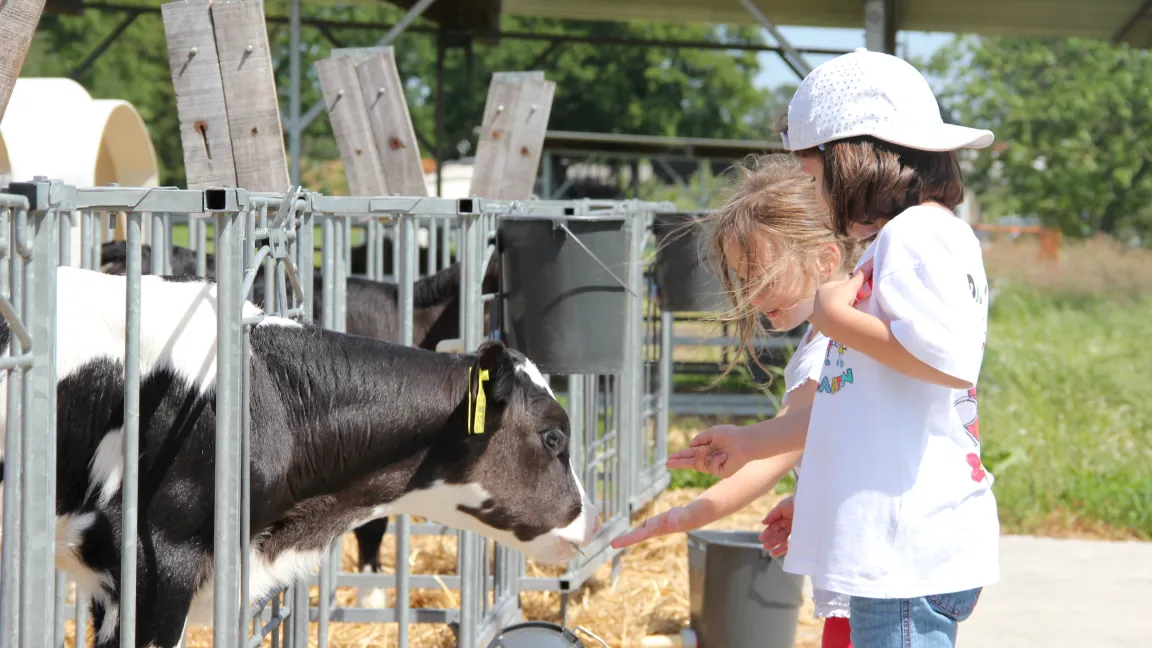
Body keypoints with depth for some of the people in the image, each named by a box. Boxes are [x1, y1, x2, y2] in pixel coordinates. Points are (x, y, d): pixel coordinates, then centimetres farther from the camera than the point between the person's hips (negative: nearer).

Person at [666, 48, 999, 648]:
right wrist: (750, 443, 32)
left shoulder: (918, 234, -10)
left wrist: (839, 319, -15)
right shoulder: (896, 244, 22)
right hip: (889, 548, 11)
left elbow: (951, 360, -27)